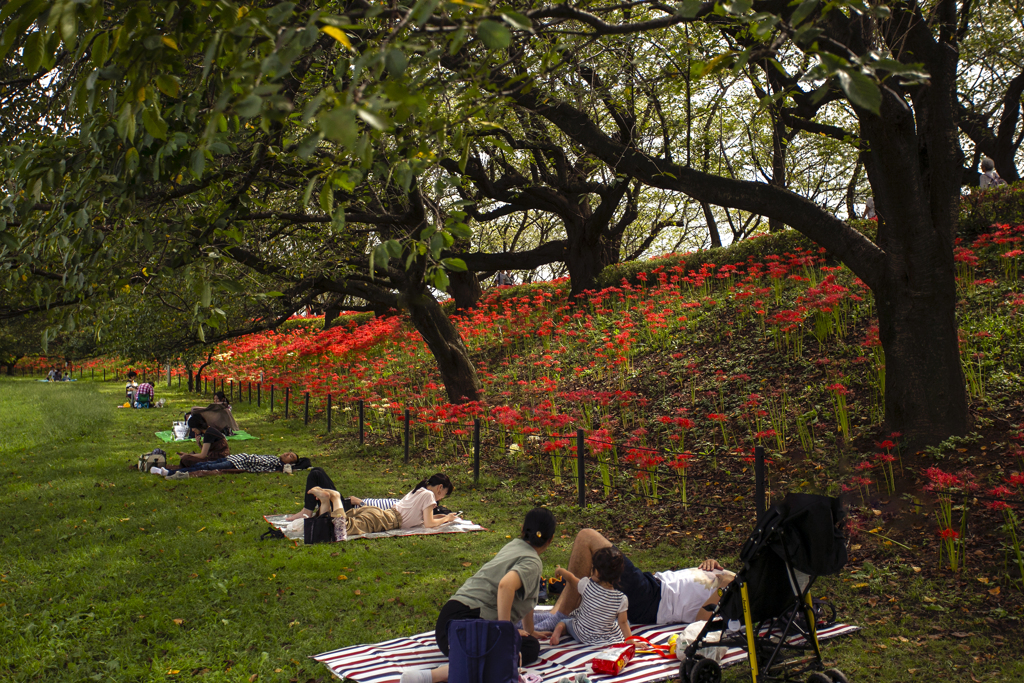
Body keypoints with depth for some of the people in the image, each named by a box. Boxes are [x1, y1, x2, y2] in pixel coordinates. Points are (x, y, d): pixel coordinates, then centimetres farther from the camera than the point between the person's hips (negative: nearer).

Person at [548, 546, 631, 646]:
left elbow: (570, 578, 0)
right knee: (626, 623, 25)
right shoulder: (621, 599, -21)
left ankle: (560, 627, -3)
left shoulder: (587, 586, -20)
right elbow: (623, 623, -13)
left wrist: (560, 570, 20)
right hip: (608, 639, 0)